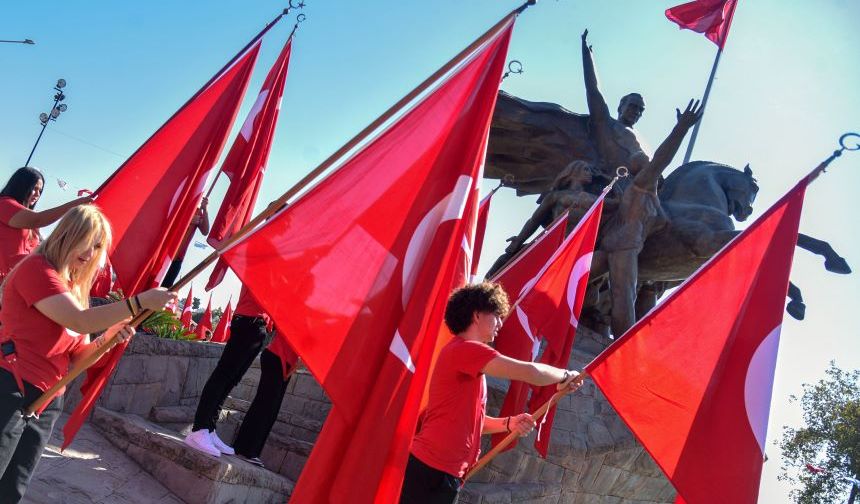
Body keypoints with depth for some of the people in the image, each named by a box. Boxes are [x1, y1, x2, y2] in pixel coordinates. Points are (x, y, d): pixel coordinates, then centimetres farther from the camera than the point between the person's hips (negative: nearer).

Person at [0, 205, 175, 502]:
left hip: (46, 400, 8)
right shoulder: (36, 268, -9)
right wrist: (139, 302, -25)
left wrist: (106, 340, -6)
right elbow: (79, 321, -22)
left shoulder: (74, 287, 16)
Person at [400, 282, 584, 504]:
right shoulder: (465, 348, -13)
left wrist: (509, 424, 5)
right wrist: (565, 376, 1)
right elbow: (530, 372, -18)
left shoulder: (466, 353, 18)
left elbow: (471, 421, 21)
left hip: (444, 472, 10)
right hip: (431, 471, -10)